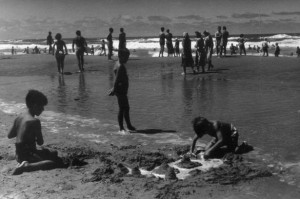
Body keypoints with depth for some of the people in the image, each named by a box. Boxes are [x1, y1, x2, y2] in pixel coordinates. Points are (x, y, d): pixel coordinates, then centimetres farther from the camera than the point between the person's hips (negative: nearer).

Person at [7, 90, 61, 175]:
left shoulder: (18, 118, 5)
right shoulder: (35, 121, -18)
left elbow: (9, 135, 15)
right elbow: (40, 142, -14)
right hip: (28, 154, -9)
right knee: (54, 162, -22)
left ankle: (23, 163, 12)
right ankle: (26, 166, -24)